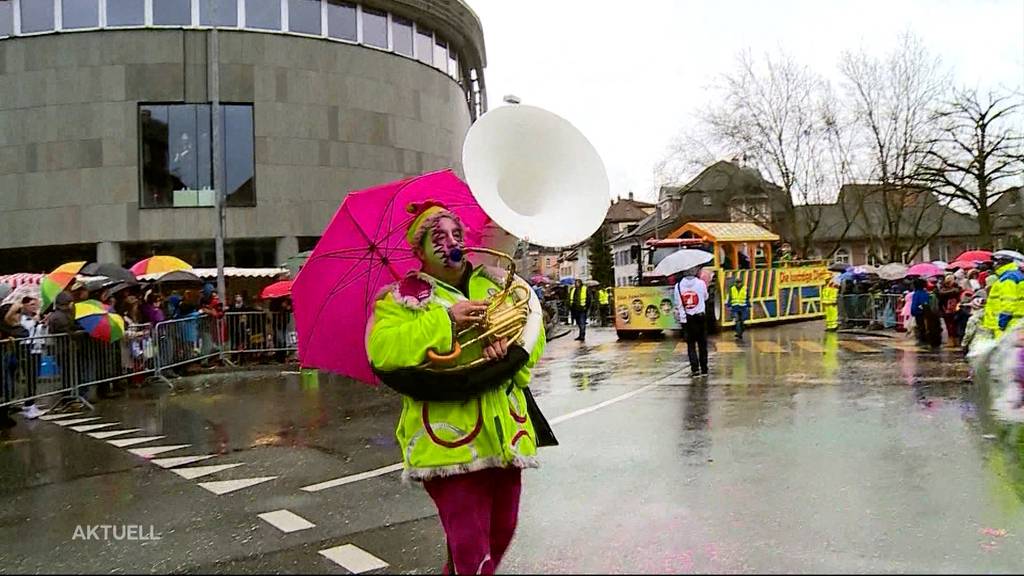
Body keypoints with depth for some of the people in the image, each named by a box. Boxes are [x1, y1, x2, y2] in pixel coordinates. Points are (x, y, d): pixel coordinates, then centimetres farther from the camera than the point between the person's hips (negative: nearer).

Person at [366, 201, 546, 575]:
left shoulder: (496, 283, 14)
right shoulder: (404, 296, 0)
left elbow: (532, 330, 8)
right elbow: (382, 350, -16)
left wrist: (511, 345, -14)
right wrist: (445, 321, -19)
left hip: (505, 434, 6)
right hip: (449, 439, -5)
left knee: (502, 533, 18)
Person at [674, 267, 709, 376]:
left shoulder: (678, 285, -6)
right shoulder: (701, 283, -8)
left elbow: (678, 304, -2)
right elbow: (705, 297, 8)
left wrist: (682, 317, 8)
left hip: (687, 318, 1)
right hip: (700, 316, 0)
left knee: (691, 344, 7)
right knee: (702, 344, 8)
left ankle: (695, 368, -2)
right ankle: (704, 369, 12)